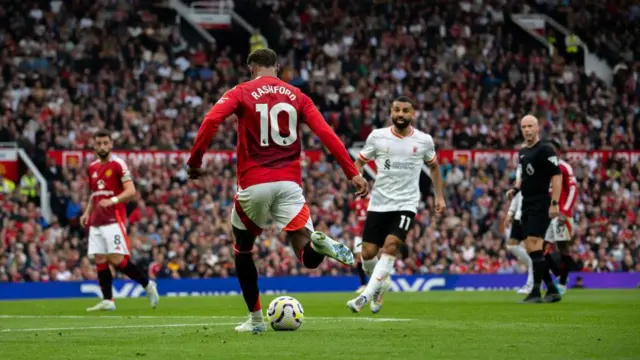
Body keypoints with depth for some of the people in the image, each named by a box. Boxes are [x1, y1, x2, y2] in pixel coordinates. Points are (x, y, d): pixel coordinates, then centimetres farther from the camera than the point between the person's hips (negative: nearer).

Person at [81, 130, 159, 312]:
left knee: (117, 259, -13)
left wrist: (113, 200, -25)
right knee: (100, 260, 0)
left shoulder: (118, 164, -5)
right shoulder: (92, 168, 15)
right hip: (96, 222, 7)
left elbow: (131, 191, -11)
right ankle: (107, 301, 1)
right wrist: (87, 212, 13)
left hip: (113, 220, -7)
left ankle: (148, 284, 4)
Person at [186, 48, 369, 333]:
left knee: (243, 249, 22)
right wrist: (353, 173, 0)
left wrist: (194, 162, -6)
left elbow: (211, 120, -13)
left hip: (253, 184, -1)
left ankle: (255, 319, 22)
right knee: (309, 258, 1)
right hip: (289, 183, 1)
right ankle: (319, 242, -34)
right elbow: (326, 133, 2)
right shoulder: (297, 96, 12)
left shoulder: (241, 93, 4)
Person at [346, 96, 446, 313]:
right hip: (379, 203, 2)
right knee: (368, 253, 0)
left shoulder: (424, 141, 1)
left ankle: (366, 296, -23)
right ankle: (381, 284, 32)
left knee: (390, 246, -21)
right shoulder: (377, 136, 0)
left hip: (406, 204, -2)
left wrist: (439, 196, 15)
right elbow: (360, 161, 9)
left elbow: (433, 166, 19)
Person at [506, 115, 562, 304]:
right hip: (527, 204, 9)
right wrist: (515, 189, 10)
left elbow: (557, 176, -14)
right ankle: (552, 290, 14)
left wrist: (554, 203, -21)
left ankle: (536, 292, -12)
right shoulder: (522, 152, 16)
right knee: (531, 249, 8)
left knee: (534, 245, -14)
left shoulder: (545, 150, -9)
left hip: (540, 205, -9)